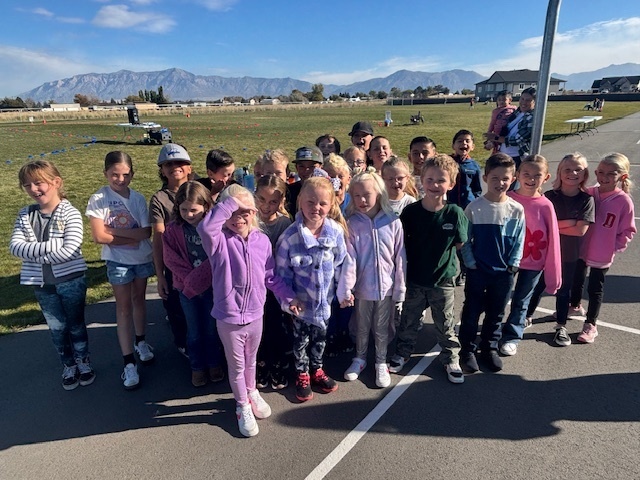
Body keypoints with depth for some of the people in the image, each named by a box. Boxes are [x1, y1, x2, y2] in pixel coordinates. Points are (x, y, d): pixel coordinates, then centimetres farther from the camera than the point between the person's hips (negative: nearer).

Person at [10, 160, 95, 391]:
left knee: (76, 324, 12)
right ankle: (68, 365, 34)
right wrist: (50, 246, -23)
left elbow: (71, 250, -20)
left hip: (71, 279, -4)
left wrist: (36, 255, -13)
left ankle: (83, 361, 34)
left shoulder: (70, 213, -12)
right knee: (57, 327, 15)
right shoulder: (25, 215, 2)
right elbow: (15, 246, -8)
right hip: (41, 284, 4)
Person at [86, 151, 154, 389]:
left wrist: (114, 230, -17)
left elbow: (146, 232, -12)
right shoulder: (98, 199, -10)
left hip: (142, 258, 3)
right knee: (124, 307, 3)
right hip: (118, 261, -2)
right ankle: (129, 363, 9)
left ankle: (141, 341, 38)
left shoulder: (138, 198, -4)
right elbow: (99, 236, -16)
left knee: (139, 299, 18)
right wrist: (133, 236, -15)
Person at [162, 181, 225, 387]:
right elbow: (171, 258, -7)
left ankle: (214, 363, 36)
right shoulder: (173, 230, -8)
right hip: (187, 287, 1)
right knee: (194, 331, 16)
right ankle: (197, 366, 34)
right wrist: (190, 279, -14)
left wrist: (200, 277, -21)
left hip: (211, 285, -1)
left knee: (212, 328, 15)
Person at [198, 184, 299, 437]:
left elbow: (270, 276, 4)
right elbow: (205, 227, -39)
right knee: (237, 366, 16)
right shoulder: (220, 241, -15)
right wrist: (229, 203, -35)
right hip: (229, 318, -3)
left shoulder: (262, 240, -5)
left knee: (251, 361, 26)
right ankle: (243, 407, 39)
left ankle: (252, 392, 52)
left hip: (255, 315, 3)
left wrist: (289, 297, 4)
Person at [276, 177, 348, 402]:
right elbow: (283, 272, -13)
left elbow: (341, 263, -3)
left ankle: (316, 370, 47)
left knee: (320, 337, 23)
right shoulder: (289, 236, -22)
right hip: (301, 301, -2)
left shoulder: (336, 231, -15)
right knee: (300, 339, 18)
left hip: (325, 299, 2)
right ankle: (302, 375, 41)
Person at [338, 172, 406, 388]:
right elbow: (349, 259, -12)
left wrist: (400, 287, -2)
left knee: (382, 329, 16)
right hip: (362, 286, 0)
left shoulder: (393, 222, -9)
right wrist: (346, 289, -17)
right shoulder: (351, 224, -9)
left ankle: (381, 363, 36)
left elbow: (399, 258, -5)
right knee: (362, 327, 20)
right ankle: (360, 359, 41)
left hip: (386, 286, 0)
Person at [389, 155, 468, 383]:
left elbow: (459, 244, -3)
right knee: (408, 321, 19)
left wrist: (439, 254, -7)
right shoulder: (411, 211, -13)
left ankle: (451, 359, 39)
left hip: (443, 280, -1)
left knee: (445, 324, 17)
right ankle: (402, 353, 41)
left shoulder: (455, 213, -15)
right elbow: (401, 242, -3)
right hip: (414, 279, 1)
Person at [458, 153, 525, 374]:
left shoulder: (517, 210, -4)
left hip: (504, 273, 2)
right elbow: (465, 240, -5)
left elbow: (519, 241, 3)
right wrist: (470, 263, -9)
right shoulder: (474, 207, -10)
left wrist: (512, 265, -4)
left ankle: (489, 348, 34)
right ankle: (467, 351, 24)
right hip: (477, 271, -2)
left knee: (496, 313, 16)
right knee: (471, 312, 8)